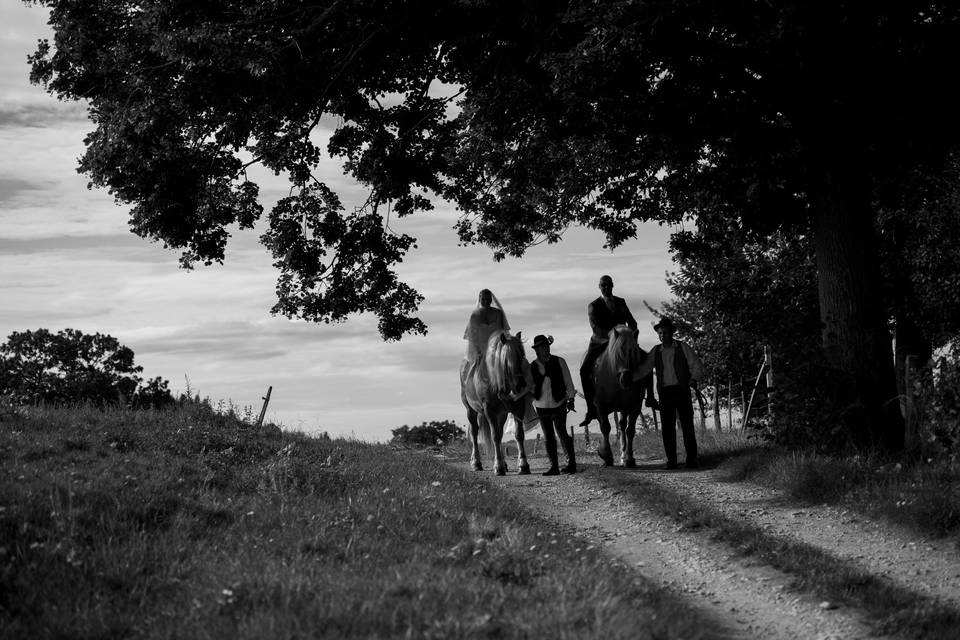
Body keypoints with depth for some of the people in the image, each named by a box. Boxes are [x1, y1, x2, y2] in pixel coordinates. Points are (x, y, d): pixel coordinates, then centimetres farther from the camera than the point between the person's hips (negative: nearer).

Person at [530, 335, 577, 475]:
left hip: (559, 404, -2)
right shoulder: (532, 367, 0)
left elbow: (568, 382, 2)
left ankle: (571, 463, 6)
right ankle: (554, 466, 13)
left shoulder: (559, 362, -4)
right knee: (548, 437, 6)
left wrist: (570, 399, -2)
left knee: (561, 433, -5)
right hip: (541, 406, 3)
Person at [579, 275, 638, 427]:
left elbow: (632, 322, 16)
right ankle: (591, 410, -24)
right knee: (585, 369, -25)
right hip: (600, 341, -3)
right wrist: (609, 334, -29)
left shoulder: (621, 302, 15)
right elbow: (594, 326, -13)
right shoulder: (593, 306, 3)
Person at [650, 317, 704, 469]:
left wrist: (694, 379, -19)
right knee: (667, 427, -1)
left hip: (682, 390, -3)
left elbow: (696, 365, -2)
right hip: (665, 392, 3)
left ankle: (691, 459, 0)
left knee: (687, 424, -3)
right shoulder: (656, 351, 13)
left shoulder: (683, 347, 4)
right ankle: (671, 459, 3)